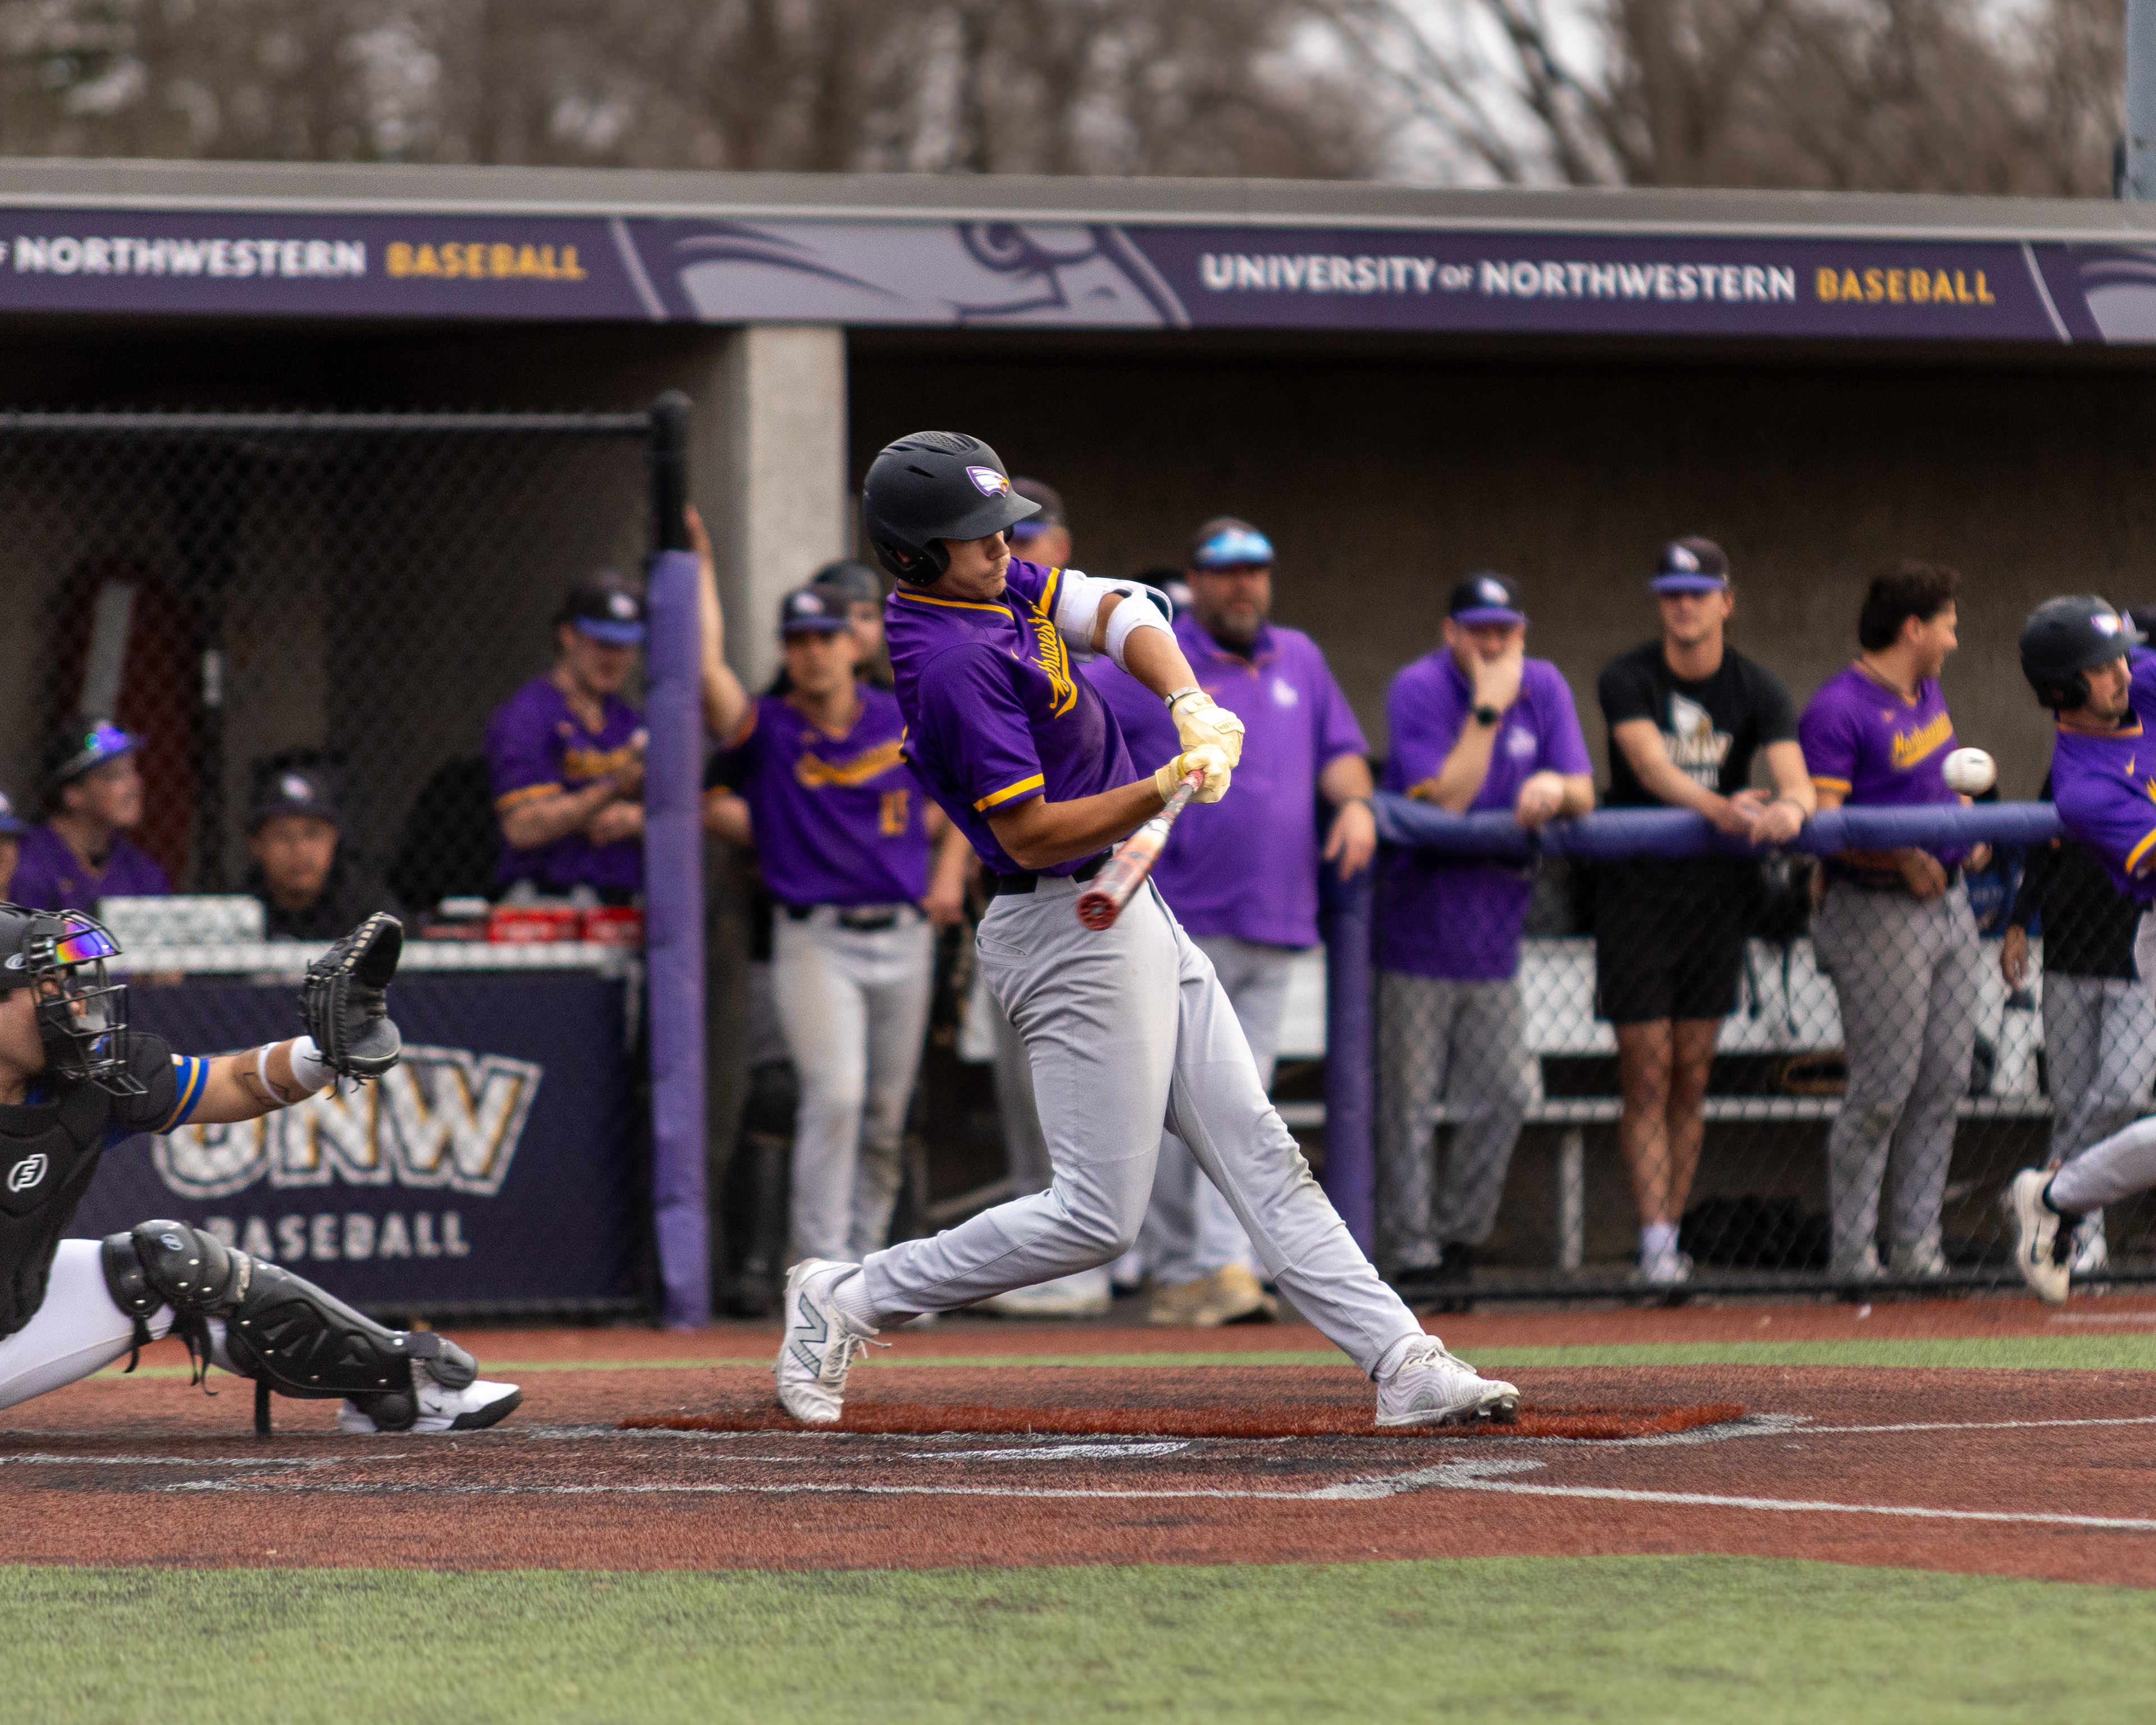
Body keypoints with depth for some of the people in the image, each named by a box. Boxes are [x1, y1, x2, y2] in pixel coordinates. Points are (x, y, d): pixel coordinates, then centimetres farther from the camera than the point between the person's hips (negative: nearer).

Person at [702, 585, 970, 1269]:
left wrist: (950, 872, 8)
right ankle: (823, 1264, -15)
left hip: (904, 937, 4)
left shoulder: (905, 722, 5)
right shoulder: (768, 727, -5)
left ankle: (864, 1257, 22)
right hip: (814, 940, -4)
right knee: (835, 1095, -19)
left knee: (887, 1116, 9)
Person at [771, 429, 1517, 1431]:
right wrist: (1168, 790, -29)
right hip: (1073, 931, -10)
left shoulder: (989, 586, 7)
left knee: (1259, 1156, 5)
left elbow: (1113, 615, 1)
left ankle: (1402, 1363, 2)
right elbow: (1032, 835, -23)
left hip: (1132, 920, 10)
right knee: (1098, 1216, -7)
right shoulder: (955, 662, -22)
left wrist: (1188, 704, -16)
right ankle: (848, 1302, 5)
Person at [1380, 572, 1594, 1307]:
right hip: (1420, 924, -5)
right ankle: (1411, 1255, 0)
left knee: (1506, 1094, 4)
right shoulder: (1419, 690, -12)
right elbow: (1443, 799, -22)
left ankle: (1458, 1240, 18)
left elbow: (1584, 795, 0)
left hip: (1494, 929, 5)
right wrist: (1488, 709, -23)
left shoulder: (1543, 687, 5)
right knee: (1410, 1100, -4)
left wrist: (1556, 786, -23)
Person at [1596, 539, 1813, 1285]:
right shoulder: (1627, 679, -7)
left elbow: (1794, 776, -15)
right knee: (1647, 1076, -8)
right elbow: (1650, 765, -25)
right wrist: (1718, 808, -44)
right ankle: (1654, 1245, -11)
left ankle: (1671, 1235, 14)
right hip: (1637, 888, -3)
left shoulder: (1757, 690, 0)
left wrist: (1790, 807, -40)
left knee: (1691, 1081, 6)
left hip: (1717, 894, 3)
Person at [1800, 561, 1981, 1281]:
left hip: (1949, 900, 9)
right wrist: (1902, 859, -26)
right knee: (1883, 1092, -6)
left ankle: (1917, 1243, 14)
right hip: (1880, 916, -9)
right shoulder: (1838, 710, -14)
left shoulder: (1927, 694, 14)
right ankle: (1853, 1256, 2)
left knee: (1944, 1084, 7)